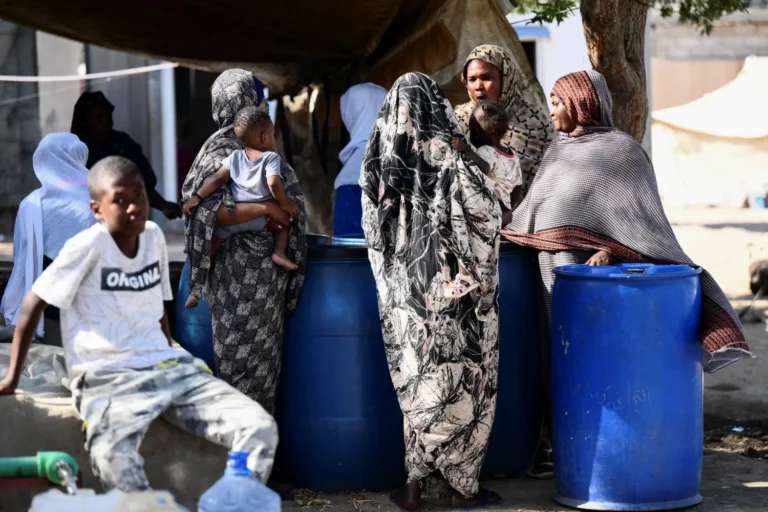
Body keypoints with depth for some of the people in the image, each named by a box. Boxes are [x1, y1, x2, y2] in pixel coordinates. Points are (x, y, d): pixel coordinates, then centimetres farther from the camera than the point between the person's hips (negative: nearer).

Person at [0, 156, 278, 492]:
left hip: (167, 368, 6)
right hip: (107, 378, -6)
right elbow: (34, 303, -3)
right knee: (113, 459, -40)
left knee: (261, 428, -16)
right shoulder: (89, 245, -8)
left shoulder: (154, 236, 9)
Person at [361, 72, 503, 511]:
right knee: (459, 383, 7)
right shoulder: (448, 161, -15)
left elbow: (374, 228, 9)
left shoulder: (380, 161, 0)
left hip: (401, 287, 5)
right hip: (449, 289, -4)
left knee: (418, 384, 14)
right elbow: (487, 213, -12)